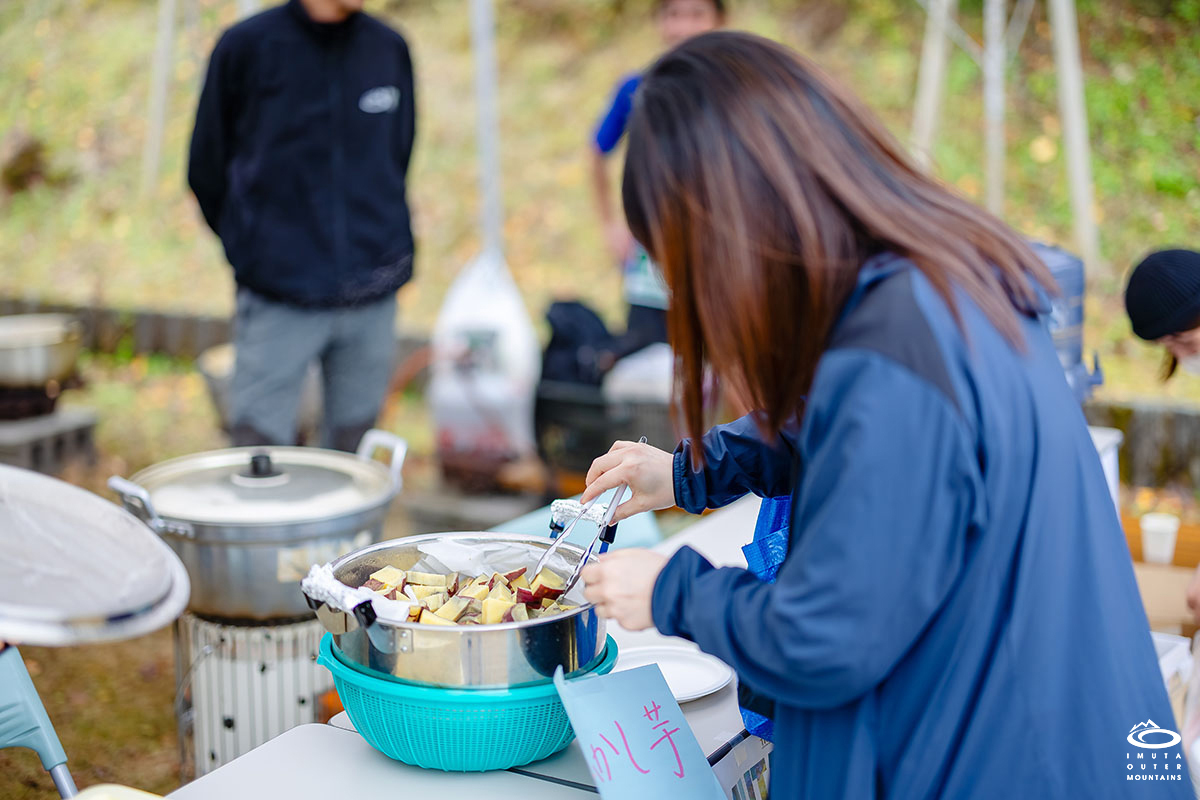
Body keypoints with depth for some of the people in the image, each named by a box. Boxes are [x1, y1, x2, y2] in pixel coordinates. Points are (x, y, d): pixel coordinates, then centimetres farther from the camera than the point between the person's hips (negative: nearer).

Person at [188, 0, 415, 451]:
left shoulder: (389, 49, 6)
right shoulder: (247, 46, -3)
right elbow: (207, 169, 5)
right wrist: (249, 249, 7)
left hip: (372, 298, 3)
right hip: (278, 301, -3)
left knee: (353, 455, 11)